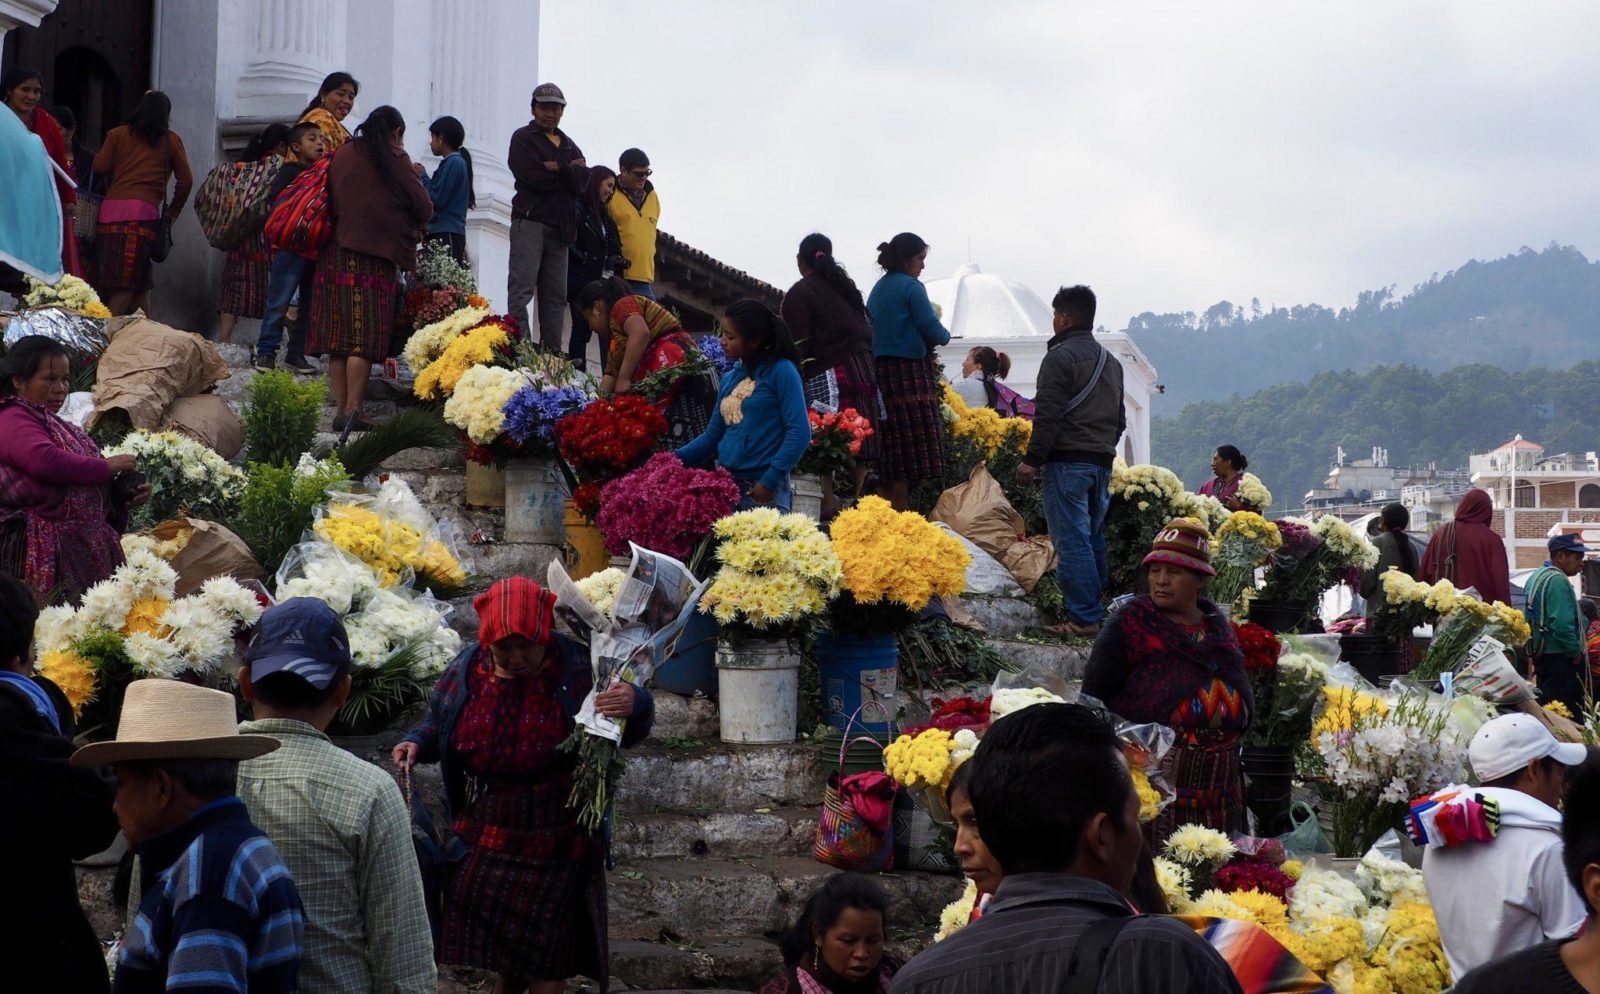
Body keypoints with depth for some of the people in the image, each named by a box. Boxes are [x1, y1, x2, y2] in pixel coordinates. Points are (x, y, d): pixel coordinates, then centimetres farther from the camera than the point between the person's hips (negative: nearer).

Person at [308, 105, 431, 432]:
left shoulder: (341, 155, 12)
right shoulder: (394, 159, -2)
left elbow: (328, 201, 19)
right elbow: (424, 208, -1)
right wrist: (409, 228, 19)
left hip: (335, 252, 5)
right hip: (375, 256, -5)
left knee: (339, 334, 6)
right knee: (365, 336, -5)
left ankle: (341, 409, 7)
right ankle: (352, 411, -11)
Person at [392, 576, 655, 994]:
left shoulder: (578, 670, -16)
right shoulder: (465, 671, -6)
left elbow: (629, 733, -7)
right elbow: (438, 724, 14)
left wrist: (635, 704, -30)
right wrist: (417, 742, -7)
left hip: (555, 842, -3)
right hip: (484, 832, 3)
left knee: (546, 953, 8)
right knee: (500, 943, 18)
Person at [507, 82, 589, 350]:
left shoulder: (569, 145, 22)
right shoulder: (523, 138, 5)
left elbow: (582, 182, 4)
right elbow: (534, 178, -12)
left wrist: (557, 168, -11)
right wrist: (569, 170, 0)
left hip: (560, 227, 6)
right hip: (530, 220, -6)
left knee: (556, 296, 4)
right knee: (522, 289, -12)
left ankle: (551, 354, 4)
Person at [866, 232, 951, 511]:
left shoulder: (878, 289, 18)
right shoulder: (911, 287, -8)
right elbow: (931, 328, -13)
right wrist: (944, 336, 10)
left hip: (881, 368, 8)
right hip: (910, 371, -8)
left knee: (893, 442, 8)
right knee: (915, 438, -6)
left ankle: (890, 510, 7)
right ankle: (900, 511, -10)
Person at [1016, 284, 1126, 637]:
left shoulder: (1060, 357, -8)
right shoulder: (1111, 361, 19)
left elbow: (1048, 415, -15)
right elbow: (1120, 418, 23)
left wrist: (1032, 460, -14)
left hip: (1068, 460, -8)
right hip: (1102, 462, 8)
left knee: (1072, 541, -9)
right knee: (1094, 538, 13)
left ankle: (1084, 617, -12)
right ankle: (1099, 613, 16)